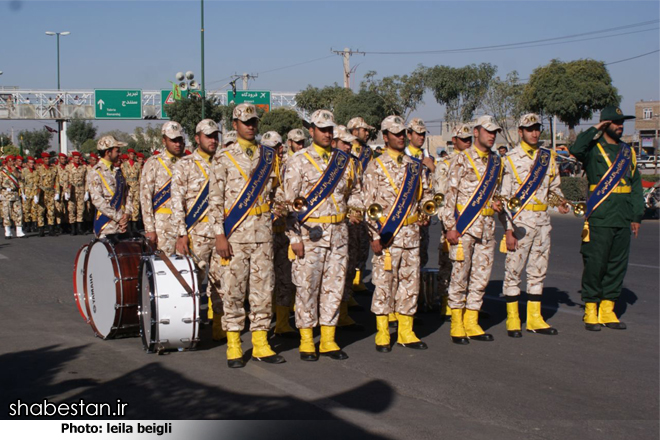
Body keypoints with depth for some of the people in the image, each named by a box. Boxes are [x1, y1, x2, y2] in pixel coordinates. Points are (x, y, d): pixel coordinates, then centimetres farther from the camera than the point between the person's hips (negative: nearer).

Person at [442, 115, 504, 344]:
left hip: (487, 226, 6)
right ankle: (457, 325, 7)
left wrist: (495, 204, 3)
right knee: (460, 275, -1)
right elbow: (450, 194, -8)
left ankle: (471, 323, 17)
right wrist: (450, 226, -13)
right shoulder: (462, 159, -5)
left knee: (481, 275, 8)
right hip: (464, 224, -6)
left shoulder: (496, 162, 14)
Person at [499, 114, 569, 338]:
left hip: (543, 220, 5)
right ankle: (513, 319, 8)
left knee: (538, 271, 10)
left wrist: (560, 202, -5)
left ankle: (534, 318, 19)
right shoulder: (510, 159, -5)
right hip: (520, 220, -5)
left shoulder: (548, 157, 10)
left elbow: (554, 186, 19)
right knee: (514, 270, -1)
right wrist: (508, 230, -12)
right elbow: (504, 197, -6)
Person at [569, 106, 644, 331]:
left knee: (618, 265, 8)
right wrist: (594, 130, -14)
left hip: (623, 220, 6)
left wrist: (637, 216, 12)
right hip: (599, 219, -6)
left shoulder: (628, 152, 16)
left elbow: (636, 185, 18)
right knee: (595, 264, -3)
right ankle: (590, 310, 7)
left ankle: (607, 310, 16)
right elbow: (575, 150, -25)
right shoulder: (594, 148, -1)